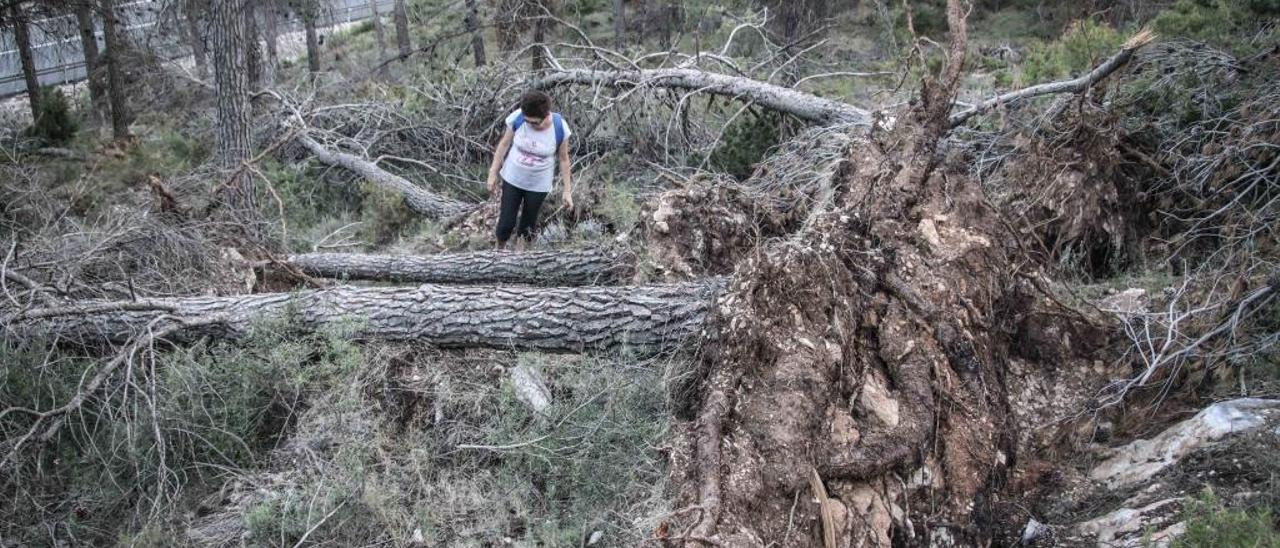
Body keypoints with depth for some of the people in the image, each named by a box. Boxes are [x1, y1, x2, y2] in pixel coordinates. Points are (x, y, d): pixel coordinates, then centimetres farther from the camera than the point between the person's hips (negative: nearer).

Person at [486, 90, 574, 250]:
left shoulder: (560, 128, -25)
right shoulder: (517, 118, -25)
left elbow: (563, 159, -10)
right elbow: (504, 144, -8)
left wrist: (567, 190, -5)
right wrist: (493, 174, -1)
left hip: (539, 184, 0)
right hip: (512, 178, 0)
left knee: (529, 218, 22)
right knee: (506, 221, 7)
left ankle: (521, 238, 53)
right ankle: (500, 250, 38)